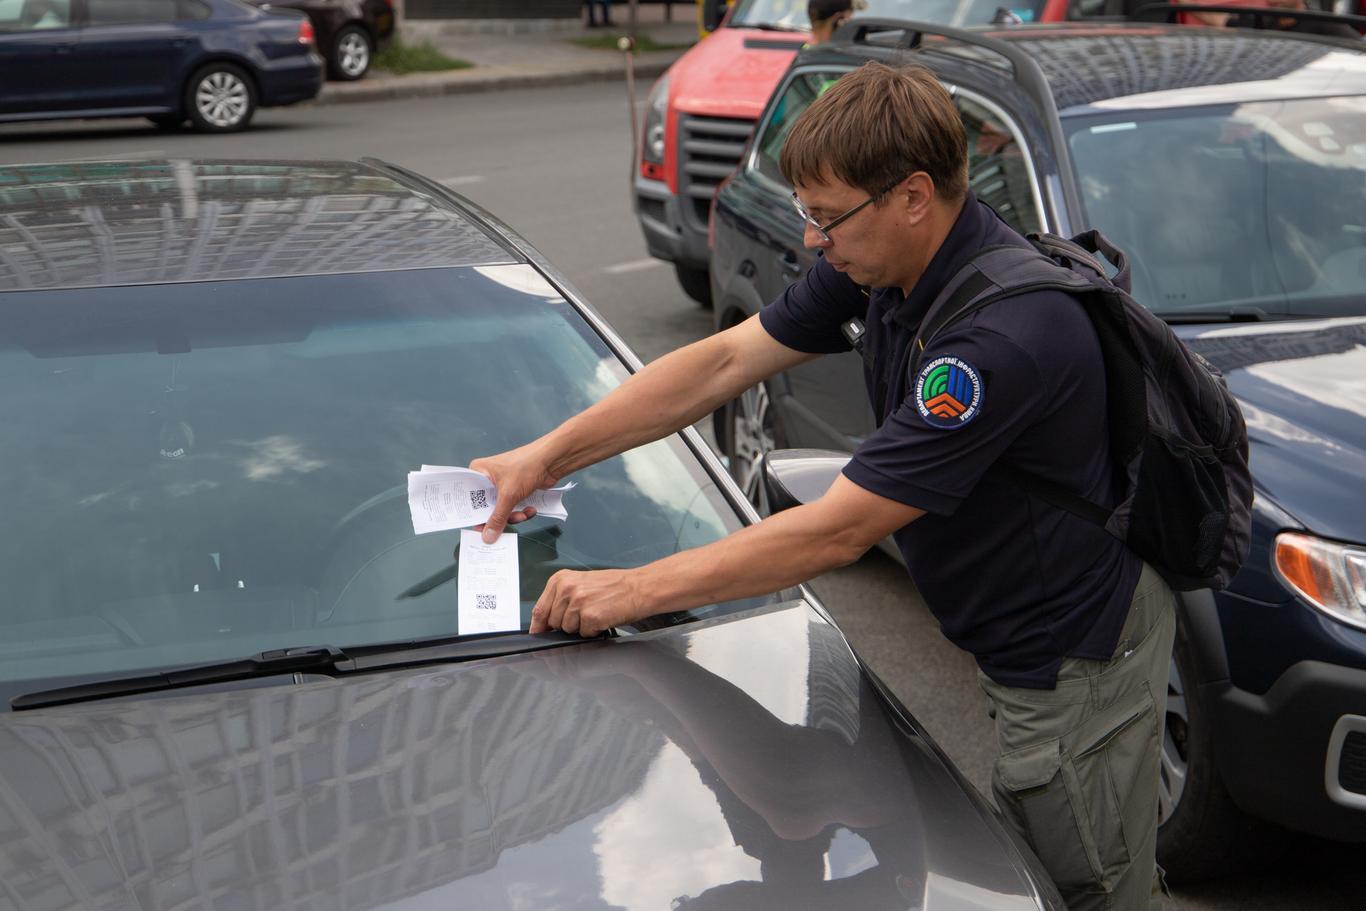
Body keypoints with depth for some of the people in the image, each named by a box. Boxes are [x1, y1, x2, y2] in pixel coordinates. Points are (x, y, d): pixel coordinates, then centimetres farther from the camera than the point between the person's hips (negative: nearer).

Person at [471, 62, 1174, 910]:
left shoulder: (1002, 337, -34)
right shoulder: (882, 261, -6)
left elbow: (837, 531, -30)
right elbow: (725, 360, 0)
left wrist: (636, 590, -24)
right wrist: (548, 455, -3)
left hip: (1079, 662, -9)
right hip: (1027, 637, 9)